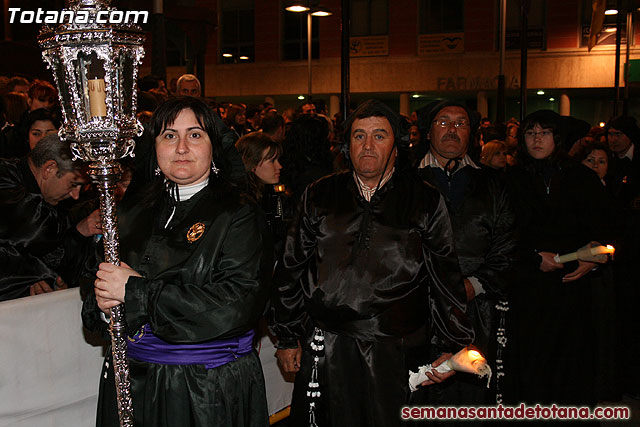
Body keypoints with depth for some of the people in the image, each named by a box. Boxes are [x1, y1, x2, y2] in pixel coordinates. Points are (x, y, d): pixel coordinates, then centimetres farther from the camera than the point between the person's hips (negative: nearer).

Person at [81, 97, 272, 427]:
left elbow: (236, 306, -22)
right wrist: (102, 304, -13)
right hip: (130, 379, 4)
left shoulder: (238, 217, -10)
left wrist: (136, 291, -20)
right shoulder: (132, 211, 6)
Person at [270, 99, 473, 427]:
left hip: (396, 355, -1)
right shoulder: (319, 197, 8)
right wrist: (288, 337, 10)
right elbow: (292, 271, 11)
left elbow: (446, 278, 5)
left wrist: (450, 347, 4)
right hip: (326, 353, 1)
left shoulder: (426, 202, 4)